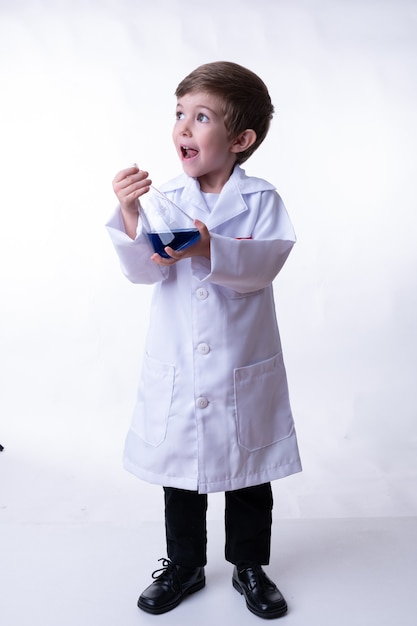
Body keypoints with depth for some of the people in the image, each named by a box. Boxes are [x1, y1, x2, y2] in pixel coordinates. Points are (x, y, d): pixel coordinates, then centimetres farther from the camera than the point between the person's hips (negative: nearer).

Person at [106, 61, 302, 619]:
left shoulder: (261, 199, -5)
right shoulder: (165, 198, -1)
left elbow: (266, 262, -19)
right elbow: (142, 270, -10)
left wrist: (211, 249, -35)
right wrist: (130, 214, -26)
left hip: (244, 370, -1)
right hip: (177, 369, 2)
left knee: (248, 476, 15)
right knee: (180, 473, 16)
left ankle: (249, 566, 37)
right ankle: (184, 565, 38)